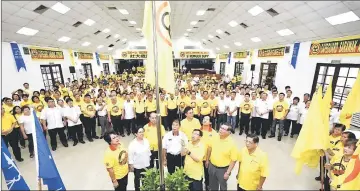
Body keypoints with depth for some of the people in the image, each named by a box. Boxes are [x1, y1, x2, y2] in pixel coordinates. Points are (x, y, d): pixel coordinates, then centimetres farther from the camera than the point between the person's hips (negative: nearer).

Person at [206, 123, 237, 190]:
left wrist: (228, 172, -14)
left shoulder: (232, 143, -23)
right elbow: (209, 148, 6)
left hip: (223, 169, -3)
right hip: (212, 166, 4)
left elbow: (233, 160, -17)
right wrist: (207, 160, 12)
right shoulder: (215, 138, -11)